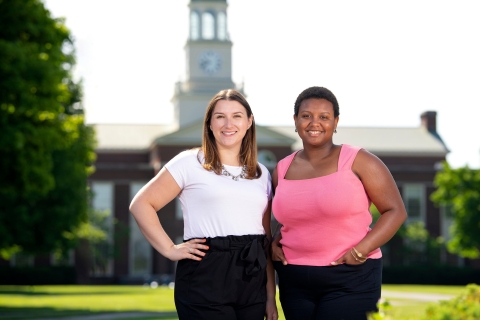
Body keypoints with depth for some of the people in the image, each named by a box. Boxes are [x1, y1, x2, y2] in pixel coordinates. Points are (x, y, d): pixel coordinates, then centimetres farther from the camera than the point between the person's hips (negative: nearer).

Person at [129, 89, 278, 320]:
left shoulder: (262, 175, 15)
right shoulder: (190, 163, 1)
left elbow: (267, 240, 14)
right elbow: (141, 205, -1)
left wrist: (271, 297, 9)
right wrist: (170, 249, -9)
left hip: (252, 280, 5)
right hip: (205, 277, -5)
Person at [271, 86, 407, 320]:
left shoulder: (358, 161, -5)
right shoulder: (282, 170, 8)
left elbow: (395, 211, -6)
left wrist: (361, 250, -16)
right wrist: (274, 243, 5)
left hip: (350, 281, -5)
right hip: (295, 283, 5)